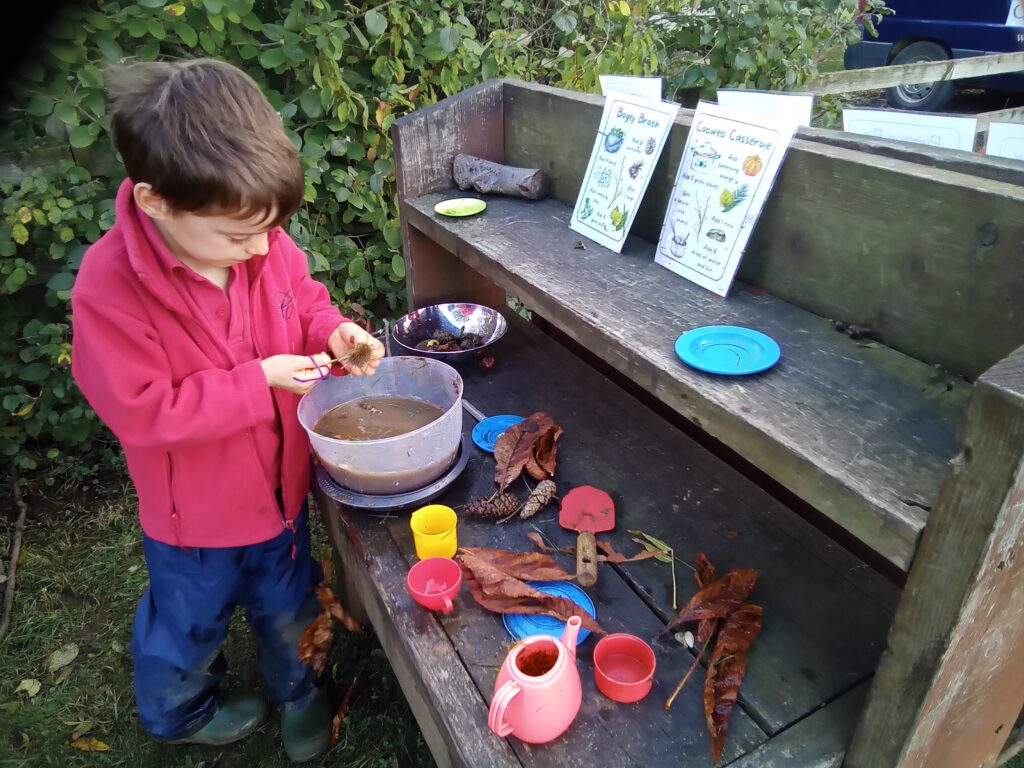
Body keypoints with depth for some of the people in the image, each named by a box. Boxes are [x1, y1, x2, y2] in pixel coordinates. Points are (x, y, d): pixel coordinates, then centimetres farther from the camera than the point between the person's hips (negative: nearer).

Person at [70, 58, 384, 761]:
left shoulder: (261, 241, -16)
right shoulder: (110, 287, -29)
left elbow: (305, 299, 2)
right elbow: (142, 412, -26)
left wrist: (334, 332, -20)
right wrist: (260, 382, -29)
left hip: (281, 486, 4)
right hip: (194, 512, -3)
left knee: (289, 607, 27)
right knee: (188, 626, 25)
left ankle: (298, 689, 57)